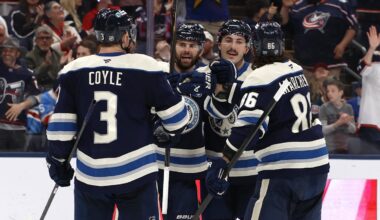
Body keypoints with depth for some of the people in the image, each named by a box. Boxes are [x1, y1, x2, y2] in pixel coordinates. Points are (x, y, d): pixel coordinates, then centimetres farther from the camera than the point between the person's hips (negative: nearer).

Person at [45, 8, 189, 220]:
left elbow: (61, 125, 1)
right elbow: (175, 116, -2)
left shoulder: (74, 70, 0)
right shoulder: (145, 67, -7)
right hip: (136, 175, -2)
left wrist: (58, 160, 13)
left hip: (90, 177, 2)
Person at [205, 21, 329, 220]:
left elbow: (248, 128, -22)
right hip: (316, 166, 8)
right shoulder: (296, 70, 10)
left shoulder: (260, 78, -13)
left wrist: (222, 163, -22)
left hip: (282, 170, -8)